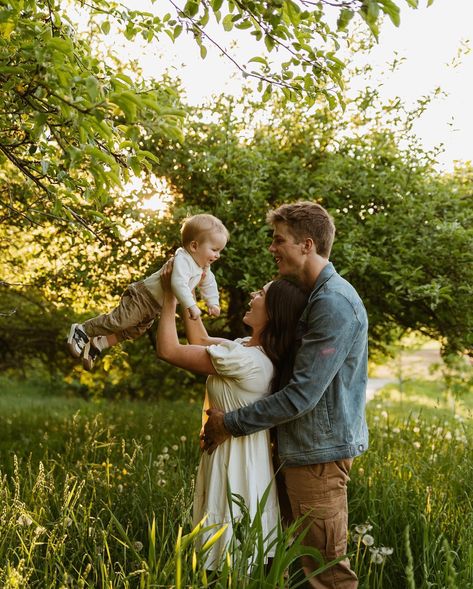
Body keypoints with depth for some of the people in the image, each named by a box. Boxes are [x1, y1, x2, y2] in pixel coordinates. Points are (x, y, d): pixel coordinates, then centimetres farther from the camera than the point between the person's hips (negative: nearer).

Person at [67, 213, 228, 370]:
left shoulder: (204, 267, 2)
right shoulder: (182, 260, -30)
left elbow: (208, 283, 22)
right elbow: (179, 284, -44)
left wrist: (213, 303, 17)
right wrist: (191, 306, -44)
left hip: (154, 308, 10)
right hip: (143, 297, -10)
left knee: (132, 332, 16)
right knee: (119, 321, -14)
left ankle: (97, 345, 26)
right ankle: (82, 330, 2)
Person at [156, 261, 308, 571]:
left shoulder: (246, 360, -26)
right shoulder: (253, 349, 2)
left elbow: (168, 349, -19)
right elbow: (201, 341, 17)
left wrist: (171, 296, -7)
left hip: (235, 465, -10)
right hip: (237, 459, 10)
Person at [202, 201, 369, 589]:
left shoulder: (333, 304, -21)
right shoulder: (319, 296, 12)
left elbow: (302, 395, -23)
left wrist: (232, 424, -14)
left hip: (319, 453, -10)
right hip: (306, 447, 10)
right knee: (310, 557, 18)